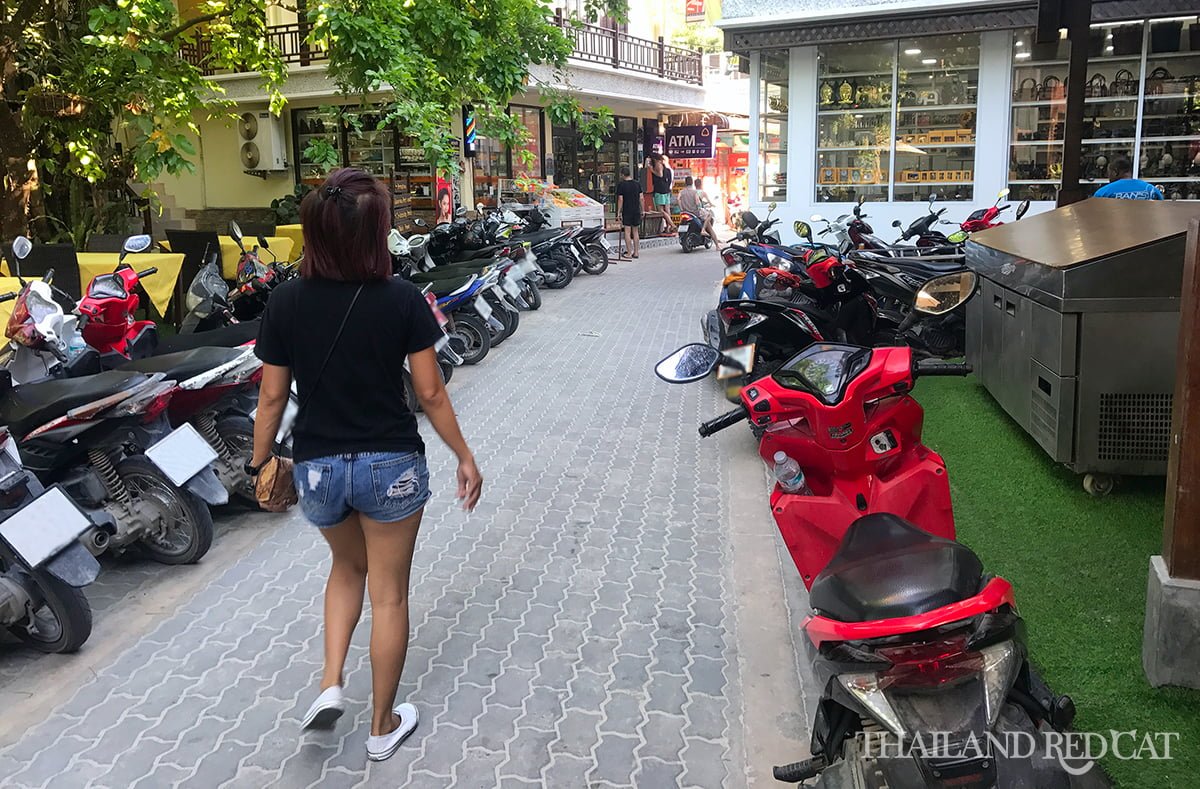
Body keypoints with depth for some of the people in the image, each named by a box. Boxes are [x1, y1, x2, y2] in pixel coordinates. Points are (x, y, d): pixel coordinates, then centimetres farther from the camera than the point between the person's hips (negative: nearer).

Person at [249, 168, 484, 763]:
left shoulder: (286, 303, -8)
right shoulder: (402, 300, -13)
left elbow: (272, 396, -2)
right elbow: (430, 392, -9)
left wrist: (260, 461, 12)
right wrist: (464, 457, 3)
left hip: (317, 467, 2)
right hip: (391, 465, -2)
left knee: (348, 566, 31)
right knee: (388, 592, 13)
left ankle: (330, 683, 19)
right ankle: (383, 726, 28)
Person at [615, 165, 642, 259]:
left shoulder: (621, 185, -8)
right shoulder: (637, 184, 5)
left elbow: (620, 199, -9)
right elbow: (641, 198, 5)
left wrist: (619, 211, -3)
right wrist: (642, 210, 13)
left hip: (626, 211, -4)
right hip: (637, 211, 4)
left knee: (627, 232, -1)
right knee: (635, 232, 10)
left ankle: (629, 253, -2)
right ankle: (636, 252, 13)